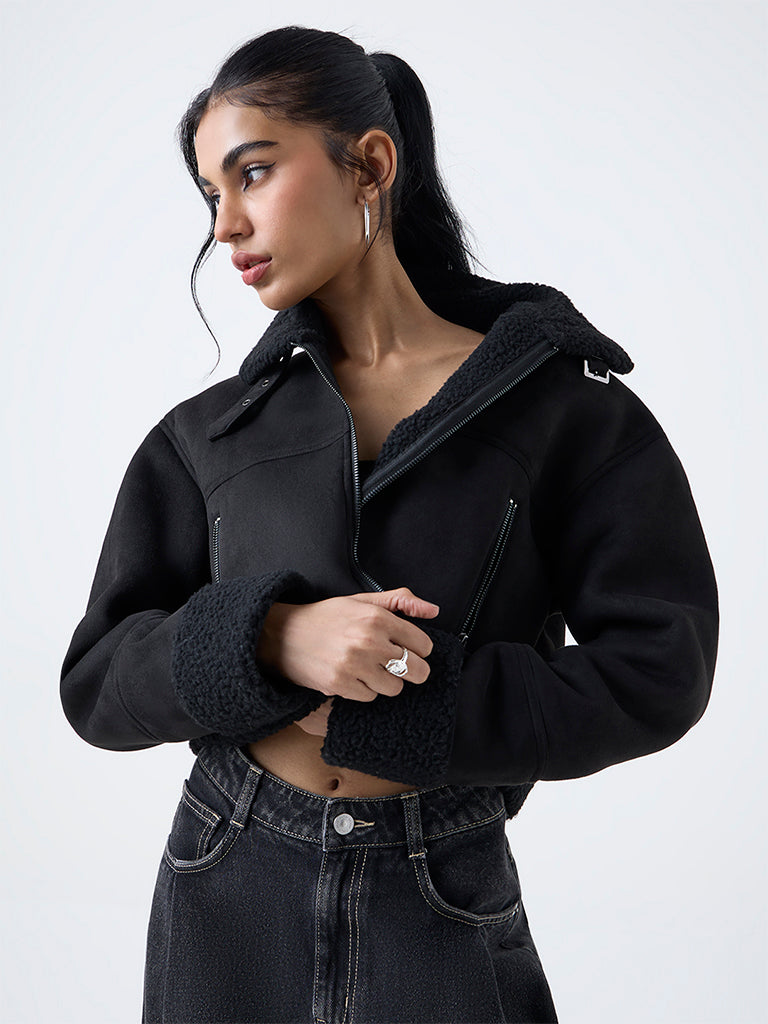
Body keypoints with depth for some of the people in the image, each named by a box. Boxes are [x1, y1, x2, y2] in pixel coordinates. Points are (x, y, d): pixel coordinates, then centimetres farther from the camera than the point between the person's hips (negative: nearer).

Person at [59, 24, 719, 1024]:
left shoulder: (562, 403, -6)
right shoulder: (205, 436, 1)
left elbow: (655, 673, -9)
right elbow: (96, 683, -1)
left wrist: (374, 715, -13)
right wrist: (270, 639, -21)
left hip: (443, 906, -2)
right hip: (227, 899, 3)